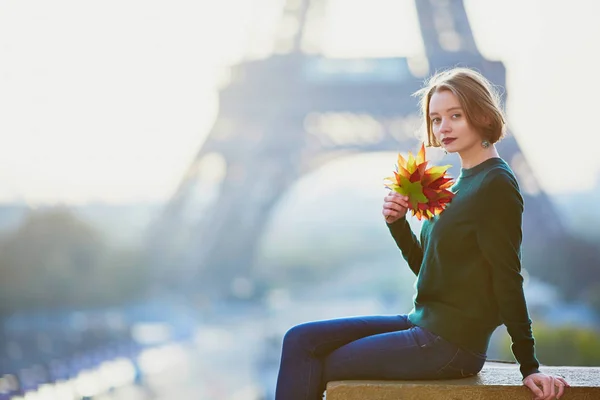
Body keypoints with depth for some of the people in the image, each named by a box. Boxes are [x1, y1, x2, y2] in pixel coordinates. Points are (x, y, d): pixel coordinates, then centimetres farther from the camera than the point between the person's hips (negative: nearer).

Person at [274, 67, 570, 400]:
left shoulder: (495, 185, -14)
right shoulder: (462, 183, 13)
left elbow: (508, 279, -16)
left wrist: (529, 367, -14)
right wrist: (397, 223, -1)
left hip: (449, 345, -9)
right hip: (425, 325, 9)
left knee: (308, 371, -2)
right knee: (301, 339, 4)